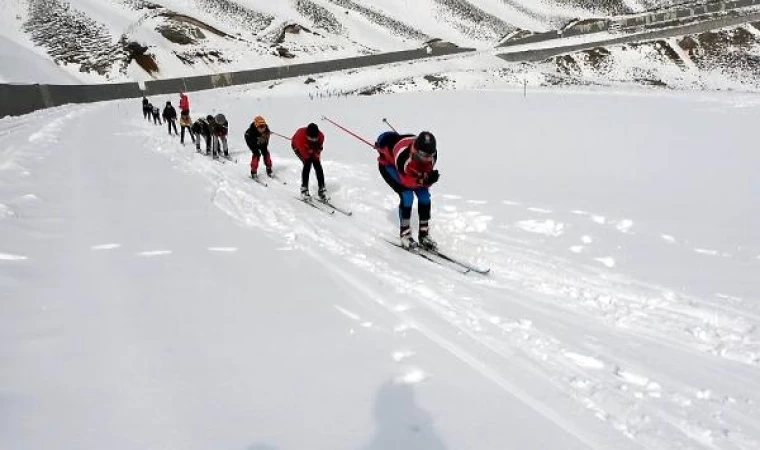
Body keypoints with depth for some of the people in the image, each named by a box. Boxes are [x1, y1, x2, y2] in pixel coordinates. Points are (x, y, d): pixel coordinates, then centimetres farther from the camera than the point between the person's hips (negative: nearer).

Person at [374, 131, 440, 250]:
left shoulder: (432, 153, -29)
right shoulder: (404, 155, -45)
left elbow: (428, 174, -17)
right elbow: (406, 181, -34)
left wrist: (429, 179, -39)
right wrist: (422, 180, -49)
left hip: (411, 167, 6)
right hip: (387, 164, -6)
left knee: (424, 194, -7)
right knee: (407, 195, -22)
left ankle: (424, 234, 7)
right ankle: (405, 234, -7)